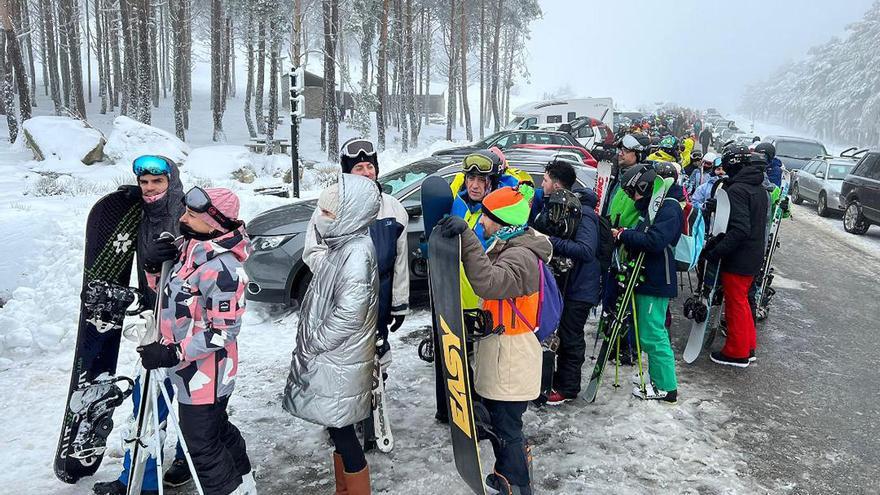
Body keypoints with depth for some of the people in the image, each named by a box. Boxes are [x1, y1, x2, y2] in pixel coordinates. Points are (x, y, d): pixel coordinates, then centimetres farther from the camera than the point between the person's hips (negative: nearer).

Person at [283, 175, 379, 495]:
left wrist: (312, 345, -13)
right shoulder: (342, 244, 7)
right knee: (338, 431, 20)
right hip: (330, 359, 9)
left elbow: (348, 316, -26)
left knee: (342, 433, 4)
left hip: (340, 364, -9)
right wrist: (309, 345, 12)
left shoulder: (357, 253, -23)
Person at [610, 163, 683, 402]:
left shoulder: (669, 208, -16)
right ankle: (656, 377, 32)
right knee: (651, 332, 19)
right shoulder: (650, 206, 15)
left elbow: (654, 241, -28)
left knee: (652, 335, -5)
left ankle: (666, 387, 5)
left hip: (657, 282, -10)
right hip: (647, 278, 10)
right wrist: (626, 235, 2)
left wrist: (624, 235, -19)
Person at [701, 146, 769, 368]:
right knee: (742, 301, 21)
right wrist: (718, 240, 9)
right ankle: (749, 347, 31)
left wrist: (716, 251, -23)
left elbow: (740, 229, -28)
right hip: (754, 256, 9)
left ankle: (737, 353, 14)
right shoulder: (760, 189, 10)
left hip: (738, 259, -9)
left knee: (736, 304, 3)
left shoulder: (737, 190, -20)